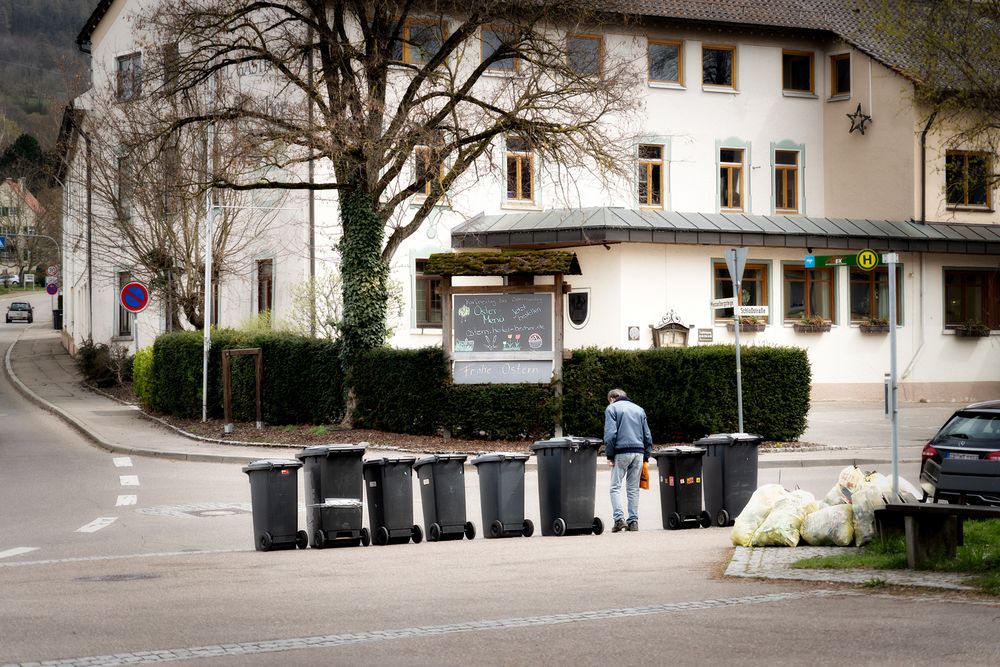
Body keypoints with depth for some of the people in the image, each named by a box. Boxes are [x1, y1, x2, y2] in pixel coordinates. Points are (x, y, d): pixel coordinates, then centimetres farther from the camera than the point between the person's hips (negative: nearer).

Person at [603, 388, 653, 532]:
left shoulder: (612, 408, 3)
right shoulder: (639, 409, 20)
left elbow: (610, 434, -8)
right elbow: (647, 435, 16)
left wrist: (609, 455, -4)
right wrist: (646, 456, 17)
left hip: (621, 452, -5)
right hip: (638, 452, 5)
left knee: (615, 487, 0)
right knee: (633, 488, 8)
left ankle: (619, 518, -14)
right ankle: (633, 521, 5)